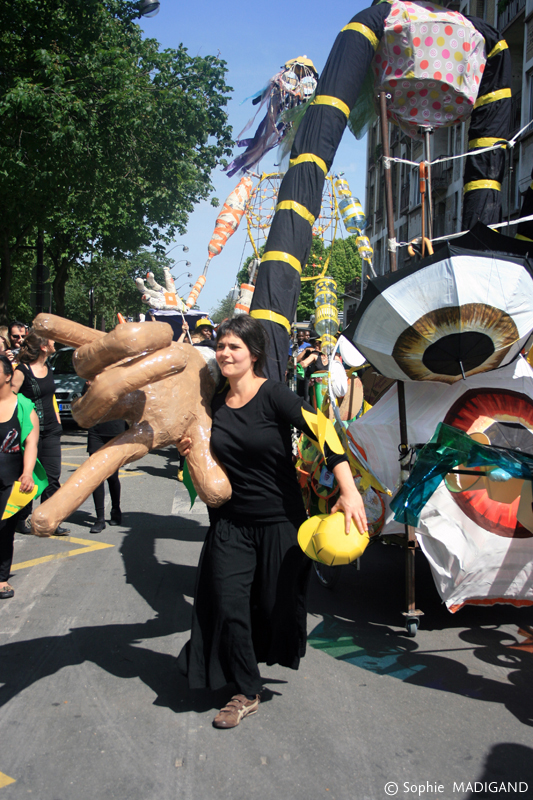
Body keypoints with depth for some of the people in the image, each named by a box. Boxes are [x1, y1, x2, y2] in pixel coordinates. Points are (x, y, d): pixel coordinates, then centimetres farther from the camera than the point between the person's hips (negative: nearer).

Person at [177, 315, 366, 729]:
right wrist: (190, 450, -6)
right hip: (231, 522, 4)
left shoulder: (274, 395, -15)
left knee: (276, 603, 11)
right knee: (228, 607, 0)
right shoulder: (215, 403, 2)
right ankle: (247, 693, 20)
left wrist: (349, 492, -34)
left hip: (280, 520, -4)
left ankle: (278, 652, 47)